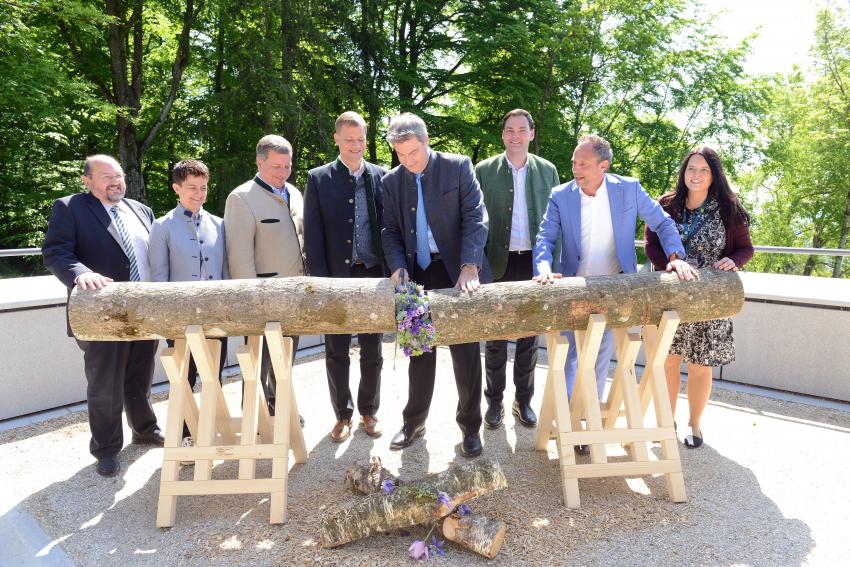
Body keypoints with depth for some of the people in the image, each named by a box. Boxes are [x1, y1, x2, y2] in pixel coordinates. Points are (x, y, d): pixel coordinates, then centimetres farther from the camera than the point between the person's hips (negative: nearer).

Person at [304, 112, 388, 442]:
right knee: (336, 352, 9)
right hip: (337, 276, -1)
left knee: (372, 351, 11)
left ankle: (369, 411, 28)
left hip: (373, 275, 1)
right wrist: (320, 280, -9)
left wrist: (391, 271, -3)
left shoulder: (381, 177, 5)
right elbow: (312, 234, -2)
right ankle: (343, 414, 25)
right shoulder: (319, 179, 1)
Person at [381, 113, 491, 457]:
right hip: (418, 275, 3)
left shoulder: (458, 167, -4)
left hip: (458, 273, -3)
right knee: (419, 352, 12)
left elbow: (476, 217, -11)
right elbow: (390, 231, 7)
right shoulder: (392, 181, 7)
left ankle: (470, 426, 21)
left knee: (466, 353, 5)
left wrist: (470, 266, -23)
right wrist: (397, 266, -12)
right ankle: (414, 423, 28)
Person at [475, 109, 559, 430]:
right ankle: (494, 401, 22)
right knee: (495, 338, 7)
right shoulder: (484, 171, 1)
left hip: (534, 264, 2)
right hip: (498, 264, -1)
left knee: (529, 336, 10)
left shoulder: (547, 171, 6)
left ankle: (523, 400, 25)